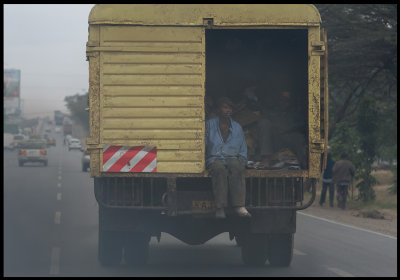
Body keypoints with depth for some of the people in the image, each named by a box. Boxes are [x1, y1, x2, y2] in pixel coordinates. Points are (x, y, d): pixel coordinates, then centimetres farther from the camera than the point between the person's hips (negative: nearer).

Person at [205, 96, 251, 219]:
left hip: (233, 158, 1)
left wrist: (241, 161, 4)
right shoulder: (210, 125, 13)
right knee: (220, 170, -39)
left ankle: (239, 206, -49)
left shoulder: (237, 127, 19)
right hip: (215, 158, -1)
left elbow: (243, 150, 20)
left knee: (236, 169, -37)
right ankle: (220, 207, -46)